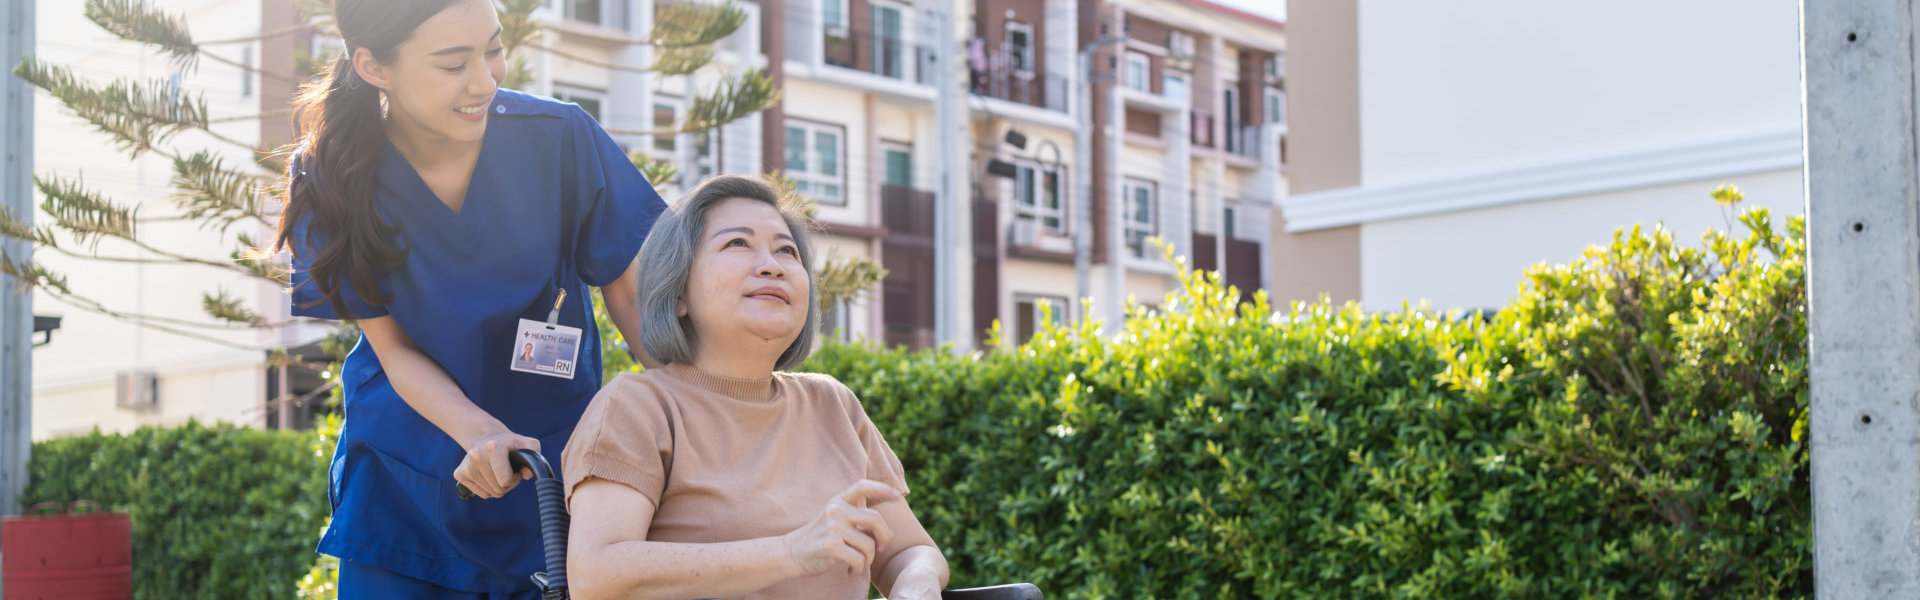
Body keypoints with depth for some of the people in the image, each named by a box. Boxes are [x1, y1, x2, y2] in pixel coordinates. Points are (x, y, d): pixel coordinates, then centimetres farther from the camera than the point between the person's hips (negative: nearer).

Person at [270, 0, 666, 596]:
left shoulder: (560, 139, -17)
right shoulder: (330, 182, -14)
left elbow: (628, 289, -7)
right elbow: (395, 350, -10)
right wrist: (478, 431, -28)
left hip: (555, 456, 0)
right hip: (404, 476, 1)